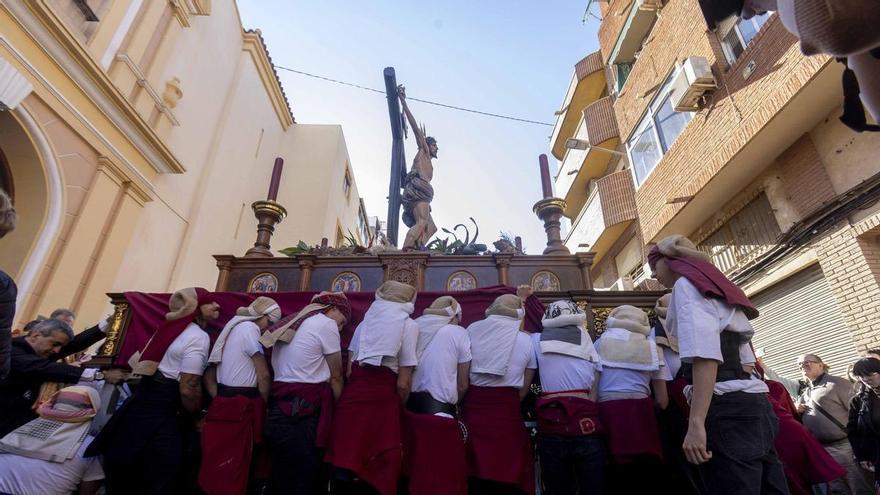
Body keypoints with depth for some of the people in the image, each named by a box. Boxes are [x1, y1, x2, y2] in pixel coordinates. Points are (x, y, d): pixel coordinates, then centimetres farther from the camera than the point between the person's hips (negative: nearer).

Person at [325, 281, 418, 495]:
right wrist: (400, 406, 12)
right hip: (383, 397, -4)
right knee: (377, 468, 9)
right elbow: (403, 383, -4)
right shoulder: (408, 325, 0)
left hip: (352, 394, 5)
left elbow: (349, 370, 8)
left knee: (345, 466, 11)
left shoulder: (365, 321, 14)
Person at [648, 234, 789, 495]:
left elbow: (705, 354, -18)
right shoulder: (715, 284, 26)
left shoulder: (687, 284, -3)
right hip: (754, 403, 10)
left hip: (725, 408, -10)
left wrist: (696, 423, -22)